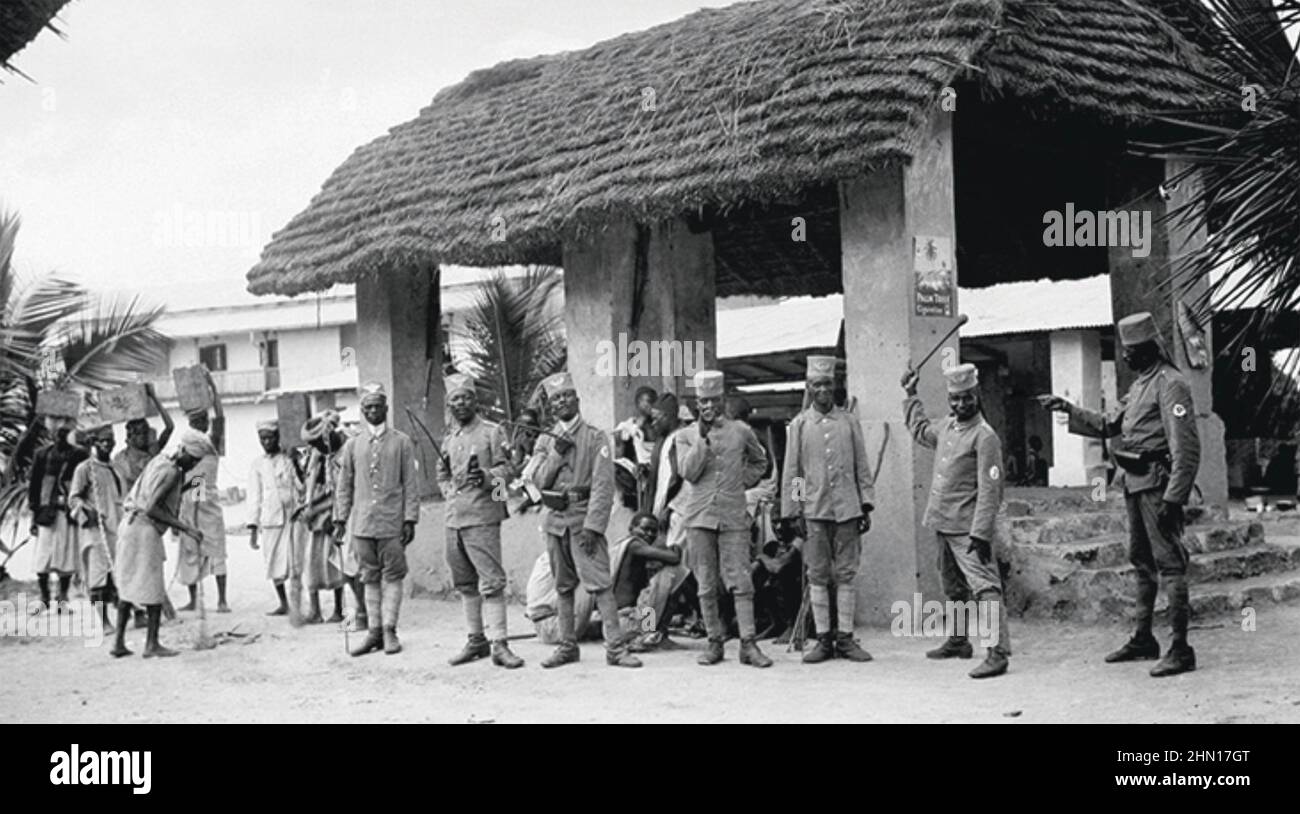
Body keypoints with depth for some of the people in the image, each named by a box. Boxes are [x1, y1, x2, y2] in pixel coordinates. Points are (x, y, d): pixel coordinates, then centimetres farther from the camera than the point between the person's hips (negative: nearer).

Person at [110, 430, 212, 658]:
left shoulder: (161, 460, 12)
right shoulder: (170, 471, -17)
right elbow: (151, 508, -24)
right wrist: (185, 528, -23)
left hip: (131, 525, 10)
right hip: (143, 529, -10)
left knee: (128, 585, 12)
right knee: (152, 588, -2)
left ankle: (119, 642, 14)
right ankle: (152, 644, 1)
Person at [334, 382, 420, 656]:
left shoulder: (402, 442, 2)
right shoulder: (353, 445, 9)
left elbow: (410, 484, 1)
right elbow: (344, 486, 13)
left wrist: (410, 519, -4)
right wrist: (340, 519, 7)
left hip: (392, 523, -2)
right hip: (362, 523, 2)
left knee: (392, 576, -1)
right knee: (370, 577, 7)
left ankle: (389, 630, 4)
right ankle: (375, 631, 12)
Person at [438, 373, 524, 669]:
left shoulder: (492, 432, -2)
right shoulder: (449, 441, 16)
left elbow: (507, 470, -8)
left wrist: (486, 477, -26)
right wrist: (450, 493, 11)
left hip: (483, 517, -7)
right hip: (454, 519, 7)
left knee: (491, 582, -10)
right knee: (465, 584, 11)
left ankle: (498, 644, -10)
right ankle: (476, 641, 20)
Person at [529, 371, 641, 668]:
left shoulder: (595, 438, 0)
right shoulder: (545, 441, 12)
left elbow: (603, 486, -7)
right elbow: (539, 481, 3)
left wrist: (592, 526, -15)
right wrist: (557, 454, -10)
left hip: (584, 518, -4)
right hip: (555, 519, 4)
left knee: (599, 583, -11)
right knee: (563, 586, 10)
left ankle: (615, 648, -12)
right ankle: (567, 646, 18)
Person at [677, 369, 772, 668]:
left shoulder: (741, 431, 9)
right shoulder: (686, 436, 8)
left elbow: (760, 462, 24)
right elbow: (688, 472, -7)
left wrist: (742, 483, 10)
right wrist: (703, 437, -10)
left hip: (734, 516, -1)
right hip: (699, 517, 1)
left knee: (740, 581, -6)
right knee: (706, 585, 3)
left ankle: (748, 644, -6)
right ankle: (715, 643, 10)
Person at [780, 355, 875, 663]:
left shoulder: (849, 421, 7)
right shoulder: (798, 425, 5)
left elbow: (862, 467, 9)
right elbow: (790, 472, 5)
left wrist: (866, 507, 3)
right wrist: (791, 514, 0)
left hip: (847, 509, 1)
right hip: (813, 510, -1)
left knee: (846, 575, 2)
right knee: (818, 576, 2)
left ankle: (845, 638, 8)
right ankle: (823, 640, 8)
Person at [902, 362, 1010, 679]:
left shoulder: (985, 437, -13)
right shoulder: (946, 427, 11)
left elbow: (990, 490, -19)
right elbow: (920, 430, 36)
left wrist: (981, 533, -24)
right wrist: (911, 395, 36)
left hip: (968, 530, -9)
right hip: (943, 523, 9)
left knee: (985, 586, -13)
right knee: (954, 588, 21)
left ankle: (998, 653, -19)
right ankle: (958, 641, 35)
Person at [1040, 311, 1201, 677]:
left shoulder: (1170, 384, -13)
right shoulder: (1139, 384, 17)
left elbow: (1186, 448, -19)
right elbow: (1109, 426, 27)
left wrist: (1173, 497, -23)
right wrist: (1068, 410, 20)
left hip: (1158, 485, -10)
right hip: (1135, 484, 10)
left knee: (1169, 564, -9)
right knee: (1141, 563, 16)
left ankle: (1181, 649, -8)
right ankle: (1143, 640, 25)